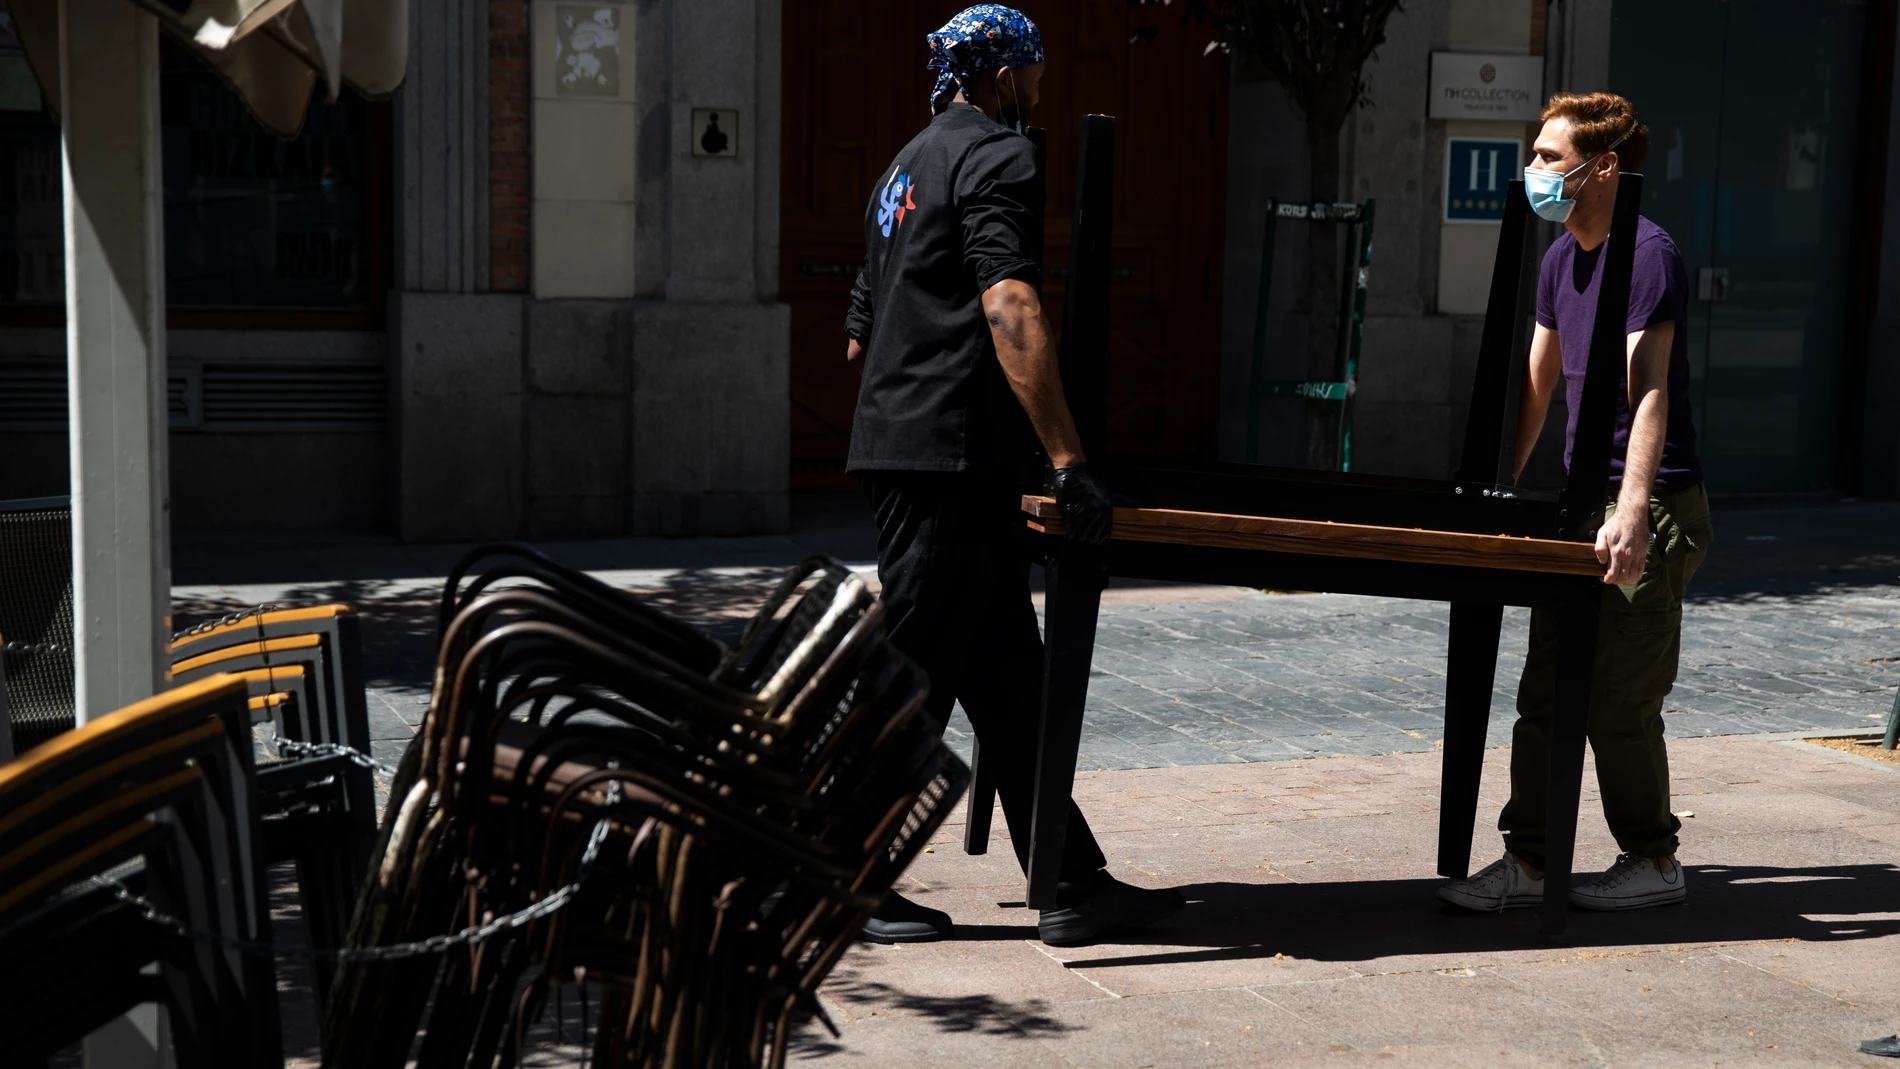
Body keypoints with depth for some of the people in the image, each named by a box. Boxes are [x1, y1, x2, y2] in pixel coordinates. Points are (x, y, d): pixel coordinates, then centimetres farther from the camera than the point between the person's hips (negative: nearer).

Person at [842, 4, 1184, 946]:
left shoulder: (908, 166, 23)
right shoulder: (997, 155, -6)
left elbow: (859, 336, 28)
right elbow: (1010, 311, -22)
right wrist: (1068, 461, -27)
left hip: (894, 445, 10)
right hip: (952, 458, -10)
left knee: (1007, 678, 10)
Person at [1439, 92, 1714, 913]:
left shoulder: (1647, 253, -14)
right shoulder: (1560, 259, 13)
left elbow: (1648, 390, -24)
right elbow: (1538, 384, 21)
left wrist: (1631, 513, -34)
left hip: (1653, 508, -8)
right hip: (1581, 504, 8)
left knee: (1619, 700, -3)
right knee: (1545, 691, 7)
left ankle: (1652, 862, 14)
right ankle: (1527, 863, 12)